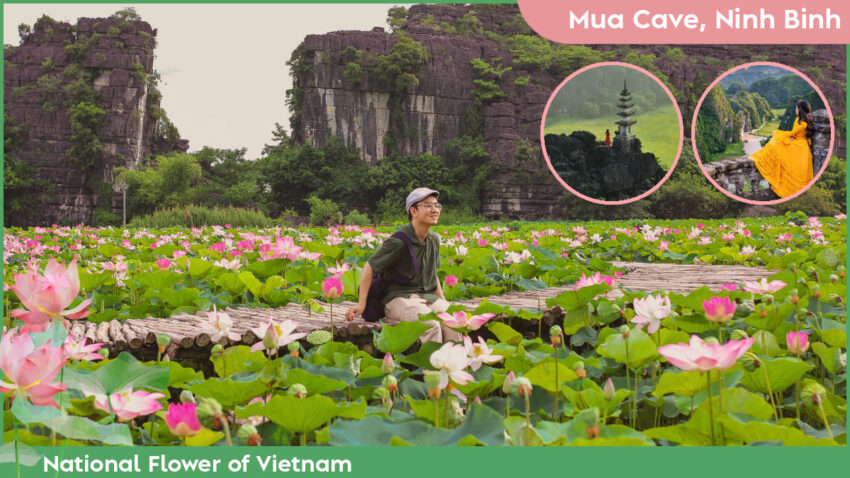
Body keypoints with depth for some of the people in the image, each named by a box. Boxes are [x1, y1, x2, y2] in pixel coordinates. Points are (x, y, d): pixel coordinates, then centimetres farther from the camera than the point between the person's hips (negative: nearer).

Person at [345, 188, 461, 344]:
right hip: (401, 298, -6)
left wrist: (444, 301, 15)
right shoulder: (399, 242, -13)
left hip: (429, 296, 7)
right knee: (430, 325, -35)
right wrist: (361, 304, -8)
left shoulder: (434, 239, 11)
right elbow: (369, 267, -7)